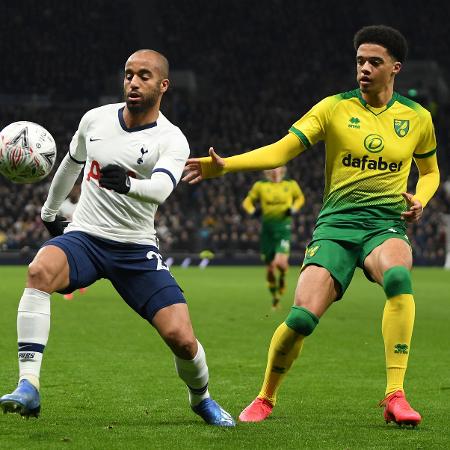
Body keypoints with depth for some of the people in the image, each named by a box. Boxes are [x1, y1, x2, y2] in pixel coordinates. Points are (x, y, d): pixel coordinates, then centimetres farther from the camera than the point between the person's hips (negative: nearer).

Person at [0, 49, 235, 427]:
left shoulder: (171, 141, -8)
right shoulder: (95, 119, 4)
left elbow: (161, 189, -29)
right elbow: (71, 164, 25)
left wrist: (127, 184, -51)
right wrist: (49, 211, 36)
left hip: (137, 250, -1)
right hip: (83, 237, 2)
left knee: (181, 337, -14)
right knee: (40, 270, -33)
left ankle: (201, 398, 22)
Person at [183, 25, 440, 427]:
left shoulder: (418, 118, 9)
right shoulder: (335, 108, 3)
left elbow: (430, 171, 26)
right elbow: (281, 151, -3)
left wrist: (419, 200, 3)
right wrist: (223, 165, -17)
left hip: (386, 225, 0)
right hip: (336, 224, 0)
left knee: (399, 277, -36)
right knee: (302, 316, -16)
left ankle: (395, 396, -33)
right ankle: (265, 398, 13)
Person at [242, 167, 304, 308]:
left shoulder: (290, 185, 3)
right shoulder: (260, 186, 3)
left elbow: (300, 198, 21)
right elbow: (247, 201, 13)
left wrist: (293, 209, 1)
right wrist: (253, 211, -8)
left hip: (283, 227, -2)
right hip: (267, 228, 2)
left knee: (280, 262, -21)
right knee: (270, 267, 5)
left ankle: (282, 276, 16)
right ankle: (275, 296, 26)